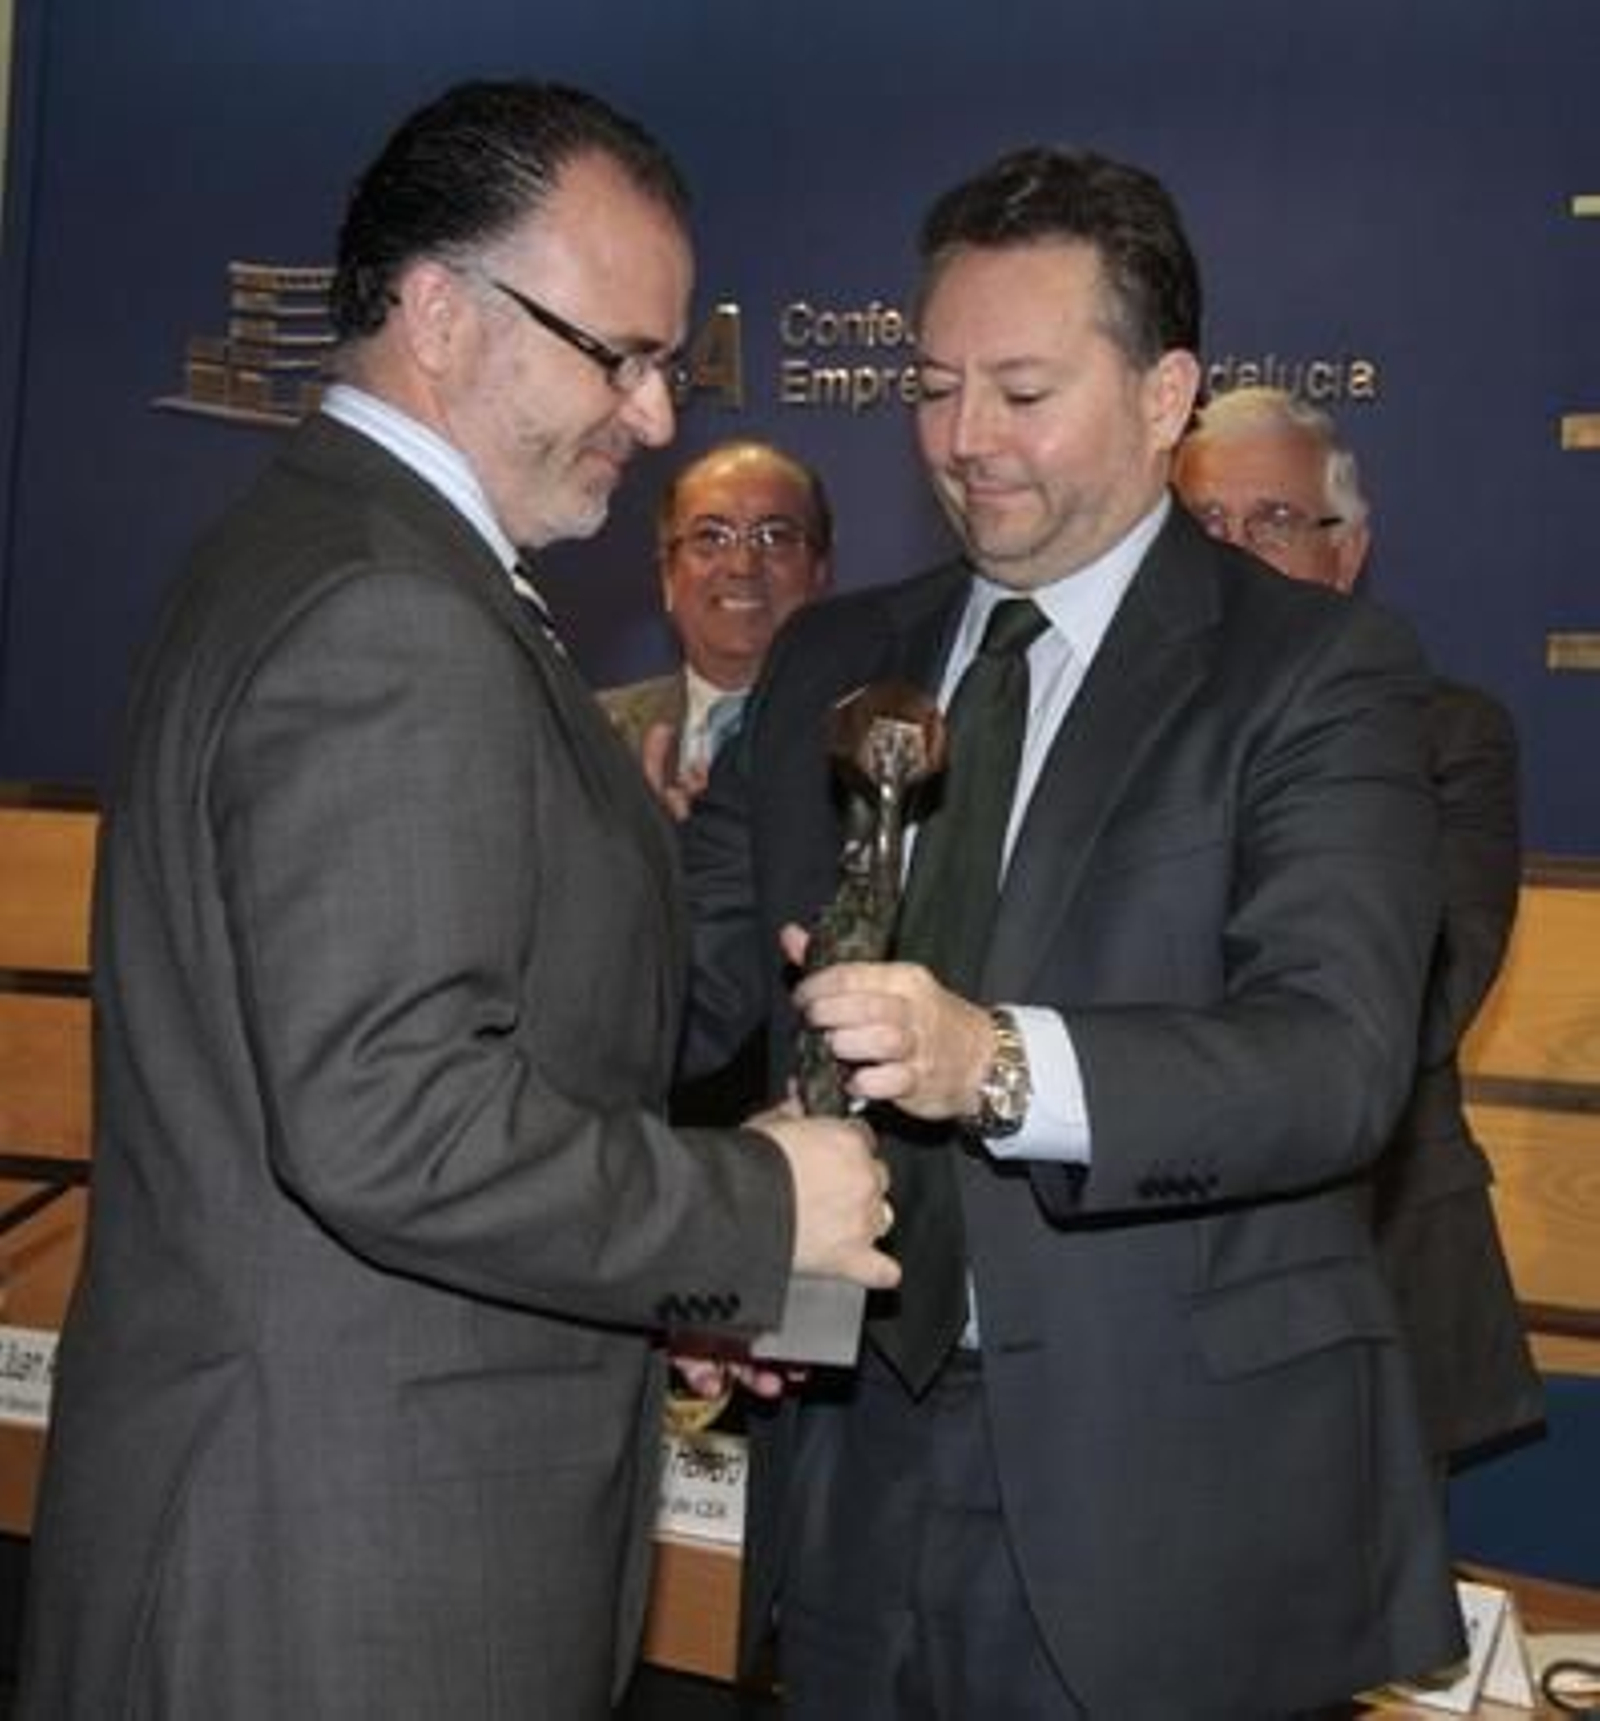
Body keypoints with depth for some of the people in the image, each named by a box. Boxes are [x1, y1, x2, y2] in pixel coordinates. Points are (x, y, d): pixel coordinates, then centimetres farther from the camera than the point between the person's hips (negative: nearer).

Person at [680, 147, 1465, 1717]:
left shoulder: (1317, 673, -8)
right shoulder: (827, 664, 8)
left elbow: (1338, 1056, -20)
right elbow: (693, 978, 5)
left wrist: (998, 1062, -37)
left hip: (1172, 1496, -4)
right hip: (855, 1460, 4)